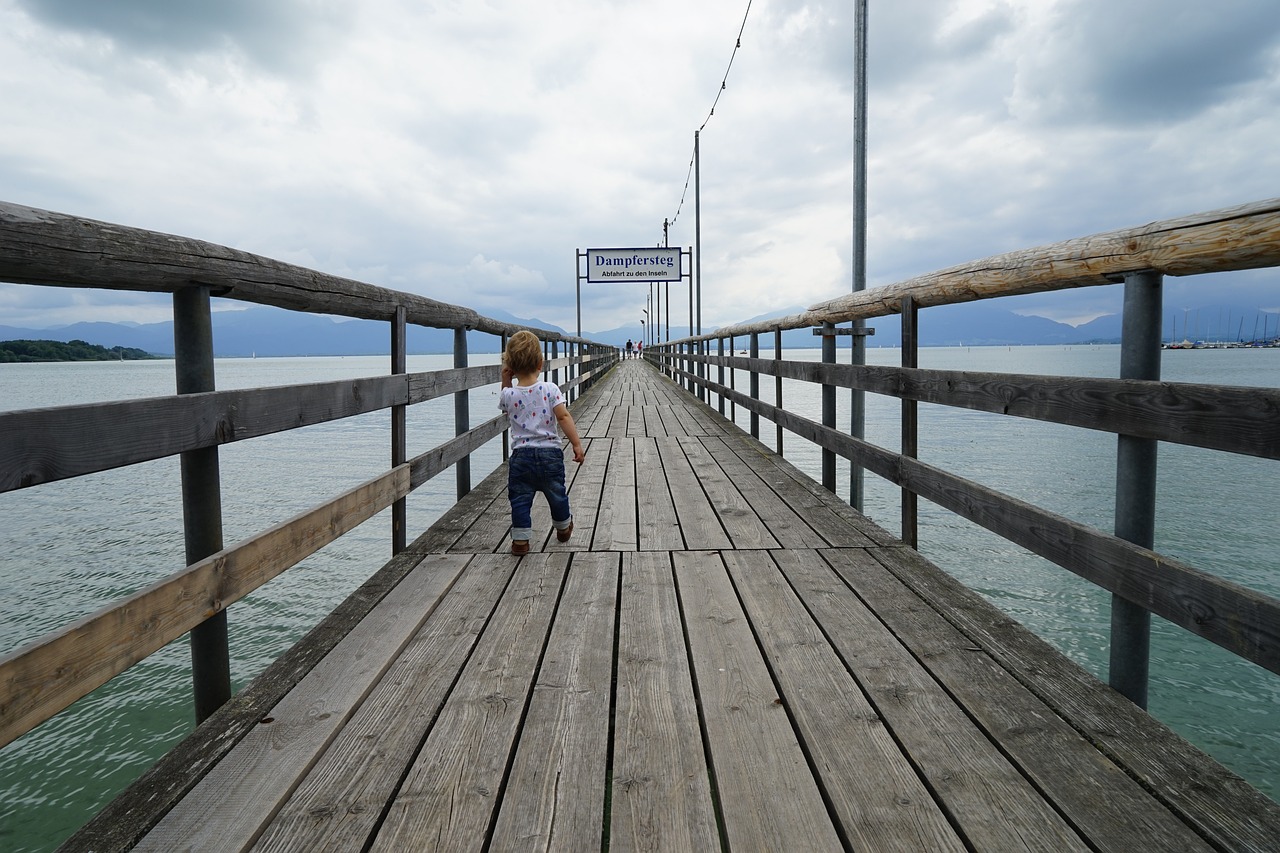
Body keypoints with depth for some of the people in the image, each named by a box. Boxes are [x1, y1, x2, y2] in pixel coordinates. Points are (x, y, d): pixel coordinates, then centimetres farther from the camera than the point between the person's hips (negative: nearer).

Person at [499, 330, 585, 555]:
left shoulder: (508, 395, -7)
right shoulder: (550, 389, -9)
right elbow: (564, 417, -13)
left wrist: (506, 381, 8)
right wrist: (577, 444, -12)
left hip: (521, 455, -1)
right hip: (550, 452, 1)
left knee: (520, 499, 10)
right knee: (557, 495, 20)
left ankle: (520, 540, 11)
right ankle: (564, 528, 41)